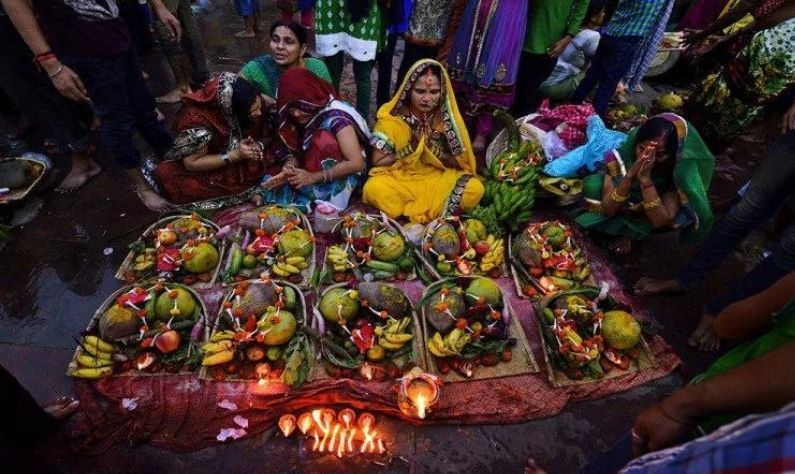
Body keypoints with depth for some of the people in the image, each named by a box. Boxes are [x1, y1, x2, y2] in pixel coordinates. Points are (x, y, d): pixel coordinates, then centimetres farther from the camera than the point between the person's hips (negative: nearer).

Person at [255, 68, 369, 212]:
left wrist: (313, 177, -31)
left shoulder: (335, 117, -22)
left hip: (340, 178, -5)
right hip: (309, 173, 5)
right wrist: (288, 169, -23)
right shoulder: (302, 119, -3)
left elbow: (357, 164, -29)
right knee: (270, 183, -12)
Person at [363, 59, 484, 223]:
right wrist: (412, 147, -18)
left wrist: (431, 147, -18)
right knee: (374, 188, -34)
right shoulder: (392, 118, -9)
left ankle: (409, 213, -15)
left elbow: (460, 163, -2)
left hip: (439, 178, 2)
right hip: (400, 178, -1)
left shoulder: (448, 118, -4)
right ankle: (435, 213, -17)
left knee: (474, 189, -25)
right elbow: (377, 162, -7)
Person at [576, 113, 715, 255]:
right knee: (593, 185, -18)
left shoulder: (681, 171, -28)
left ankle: (629, 233, -2)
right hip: (621, 210, 0)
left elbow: (660, 221, -35)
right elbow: (608, 210, -29)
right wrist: (630, 174, -43)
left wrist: (645, 178, -44)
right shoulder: (623, 156, -26)